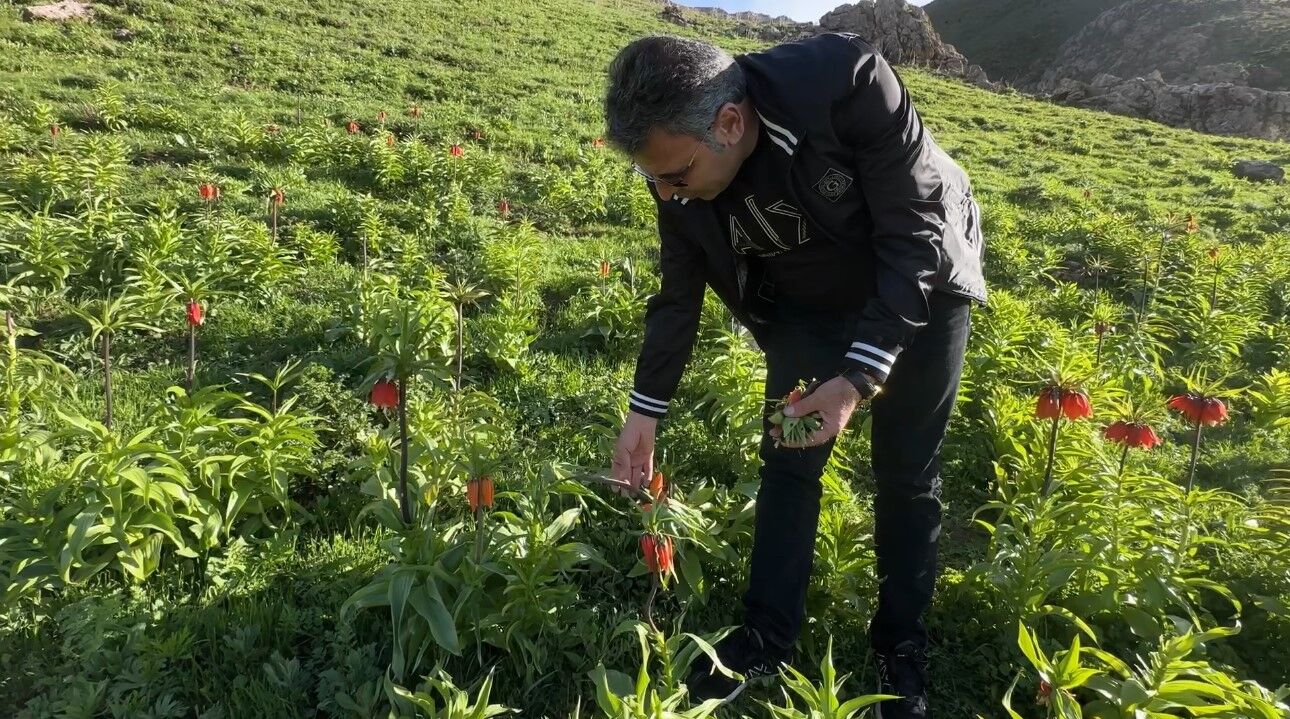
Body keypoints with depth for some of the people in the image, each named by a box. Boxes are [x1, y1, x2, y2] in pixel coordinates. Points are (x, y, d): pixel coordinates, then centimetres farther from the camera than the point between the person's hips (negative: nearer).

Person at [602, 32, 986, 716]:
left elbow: (916, 234, -30)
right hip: (806, 309, 4)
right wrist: (644, 410, 0)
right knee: (786, 463, 4)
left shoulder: (850, 81, -37)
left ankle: (901, 644, 24)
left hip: (919, 289, -3)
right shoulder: (681, 169, -21)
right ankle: (767, 636, 21)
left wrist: (859, 376, -37)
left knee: (906, 475, 6)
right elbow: (678, 295, -5)